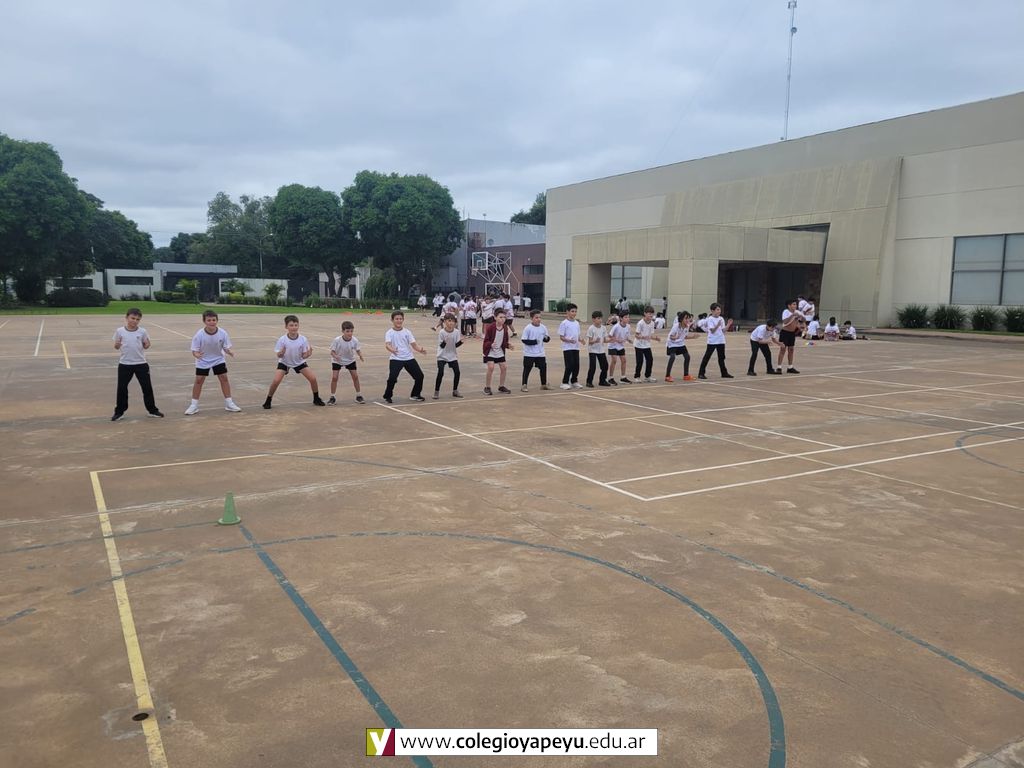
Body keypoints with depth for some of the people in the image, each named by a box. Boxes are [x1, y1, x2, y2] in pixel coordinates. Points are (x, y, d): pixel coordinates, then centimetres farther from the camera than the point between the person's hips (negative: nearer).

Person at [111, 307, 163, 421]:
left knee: (147, 387, 4)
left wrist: (147, 345, -15)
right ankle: (119, 412, 17)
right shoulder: (120, 331, -4)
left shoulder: (142, 331, -3)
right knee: (121, 388, 5)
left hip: (141, 364, 0)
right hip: (124, 364, 0)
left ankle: (152, 410, 16)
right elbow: (116, 347, 5)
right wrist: (116, 345, -17)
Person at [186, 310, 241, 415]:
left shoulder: (222, 333, -22)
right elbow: (194, 350, -20)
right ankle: (194, 405, 10)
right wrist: (197, 355, -43)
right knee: (199, 380, -2)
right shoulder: (199, 334, -25)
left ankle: (229, 403, 8)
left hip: (218, 359, 1)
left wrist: (229, 352, -34)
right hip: (203, 361, -1)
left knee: (224, 378, -2)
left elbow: (226, 347, -12)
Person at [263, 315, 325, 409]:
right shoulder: (282, 340, -25)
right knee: (276, 381, -19)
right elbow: (278, 355, -19)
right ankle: (268, 401, 2)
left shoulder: (303, 339, -21)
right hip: (284, 362, -2)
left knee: (313, 378, -8)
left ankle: (316, 399, 15)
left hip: (299, 362, 2)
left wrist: (308, 354, -36)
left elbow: (303, 356, -14)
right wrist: (281, 353, -42)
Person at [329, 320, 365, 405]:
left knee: (355, 376, -3)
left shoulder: (355, 340, -23)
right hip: (337, 361, -2)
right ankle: (332, 397, 3)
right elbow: (332, 352, -20)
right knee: (334, 377, -11)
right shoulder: (337, 340, -28)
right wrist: (335, 356, -42)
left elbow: (358, 350, -13)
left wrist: (360, 355, -35)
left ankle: (358, 396, 12)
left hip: (350, 360, 2)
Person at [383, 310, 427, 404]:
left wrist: (420, 350, -20)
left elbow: (414, 344, 1)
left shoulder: (407, 332, 7)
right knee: (392, 378, -20)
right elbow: (387, 344, -18)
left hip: (409, 358, 4)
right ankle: (387, 397, 2)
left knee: (419, 376, 1)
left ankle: (415, 395, 23)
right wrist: (392, 349, -42)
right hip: (395, 359, -4)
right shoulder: (389, 333, -2)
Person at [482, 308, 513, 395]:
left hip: (500, 351, 6)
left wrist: (508, 345, -11)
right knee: (491, 367, -18)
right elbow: (486, 341, -15)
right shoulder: (490, 327, -18)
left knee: (504, 367, 4)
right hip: (490, 351, -6)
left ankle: (501, 386, 23)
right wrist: (491, 344, -33)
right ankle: (487, 387, -2)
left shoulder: (505, 328, -2)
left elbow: (505, 340, 9)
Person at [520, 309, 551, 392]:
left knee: (543, 367, 9)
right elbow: (524, 340, -15)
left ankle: (544, 384, 25)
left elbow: (547, 338, 10)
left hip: (540, 353, 5)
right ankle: (524, 386, 8)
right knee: (527, 369, 1)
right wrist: (534, 342, -24)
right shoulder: (528, 328, -12)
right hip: (529, 354, -5)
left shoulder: (543, 328, 2)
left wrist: (547, 338, -13)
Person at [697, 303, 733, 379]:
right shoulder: (710, 319, -8)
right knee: (707, 357, -3)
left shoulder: (721, 319, 9)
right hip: (712, 341, -6)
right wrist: (718, 325, -30)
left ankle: (724, 373, 20)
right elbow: (712, 330, -16)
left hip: (721, 341, 6)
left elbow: (723, 330, 8)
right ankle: (701, 373, -1)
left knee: (721, 357, 12)